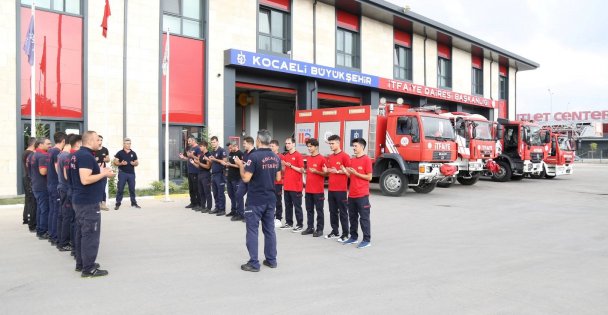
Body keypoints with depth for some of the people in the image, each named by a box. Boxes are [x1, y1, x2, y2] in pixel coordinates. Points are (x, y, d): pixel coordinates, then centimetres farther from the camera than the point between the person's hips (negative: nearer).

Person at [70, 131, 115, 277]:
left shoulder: (77, 154, 12)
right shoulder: (86, 156, -19)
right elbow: (85, 180, -27)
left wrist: (99, 171, 12)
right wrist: (104, 174, -17)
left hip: (80, 200, 11)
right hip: (88, 202, -11)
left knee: (81, 232, 16)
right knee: (90, 235, -5)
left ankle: (81, 263, 25)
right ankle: (89, 269, -1)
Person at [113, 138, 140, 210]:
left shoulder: (133, 153, 11)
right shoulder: (120, 153, 2)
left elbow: (137, 162, 14)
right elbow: (115, 162, 0)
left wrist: (134, 163, -8)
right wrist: (121, 163, -17)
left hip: (131, 173, 3)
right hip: (122, 173, -3)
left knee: (132, 189, 7)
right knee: (120, 189, -2)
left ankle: (134, 203, 15)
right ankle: (118, 204, 5)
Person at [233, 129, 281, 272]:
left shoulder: (254, 156, -16)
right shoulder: (276, 158, 5)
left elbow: (246, 178, -17)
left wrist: (240, 165, -2)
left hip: (255, 200, -6)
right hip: (270, 199, 6)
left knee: (252, 230, 1)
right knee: (269, 229, 13)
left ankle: (254, 263, 3)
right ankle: (271, 260, 20)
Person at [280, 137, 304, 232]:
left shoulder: (298, 155, -8)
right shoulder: (285, 156, 12)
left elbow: (302, 170, -13)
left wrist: (290, 165, -17)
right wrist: (283, 165, -2)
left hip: (296, 186, -7)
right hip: (287, 185, 7)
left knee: (297, 206, -1)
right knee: (288, 205, 13)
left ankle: (299, 224, 6)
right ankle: (289, 222, 22)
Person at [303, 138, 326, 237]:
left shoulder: (322, 159, -9)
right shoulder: (308, 159, 12)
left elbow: (325, 173, -9)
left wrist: (316, 171, -21)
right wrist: (306, 179, 12)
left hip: (318, 190, -7)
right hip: (308, 189, 7)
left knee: (319, 210, 2)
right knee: (309, 210, 12)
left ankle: (319, 229, 9)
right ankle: (310, 228, 21)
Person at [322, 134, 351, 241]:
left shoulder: (345, 156, -9)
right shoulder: (330, 157, 13)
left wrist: (338, 171, -18)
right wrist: (326, 170, 1)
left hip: (341, 189, -7)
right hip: (331, 189, 7)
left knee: (343, 212, -1)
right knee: (333, 211, 13)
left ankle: (345, 234, 6)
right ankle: (335, 231, 23)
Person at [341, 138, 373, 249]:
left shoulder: (367, 159, -9)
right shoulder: (352, 160, 12)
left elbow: (369, 177, -11)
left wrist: (356, 173, -17)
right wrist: (346, 171, -1)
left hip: (362, 195, -7)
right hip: (352, 194, 7)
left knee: (364, 218, -1)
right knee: (352, 217, 14)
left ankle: (367, 240, 6)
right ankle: (353, 237, 26)